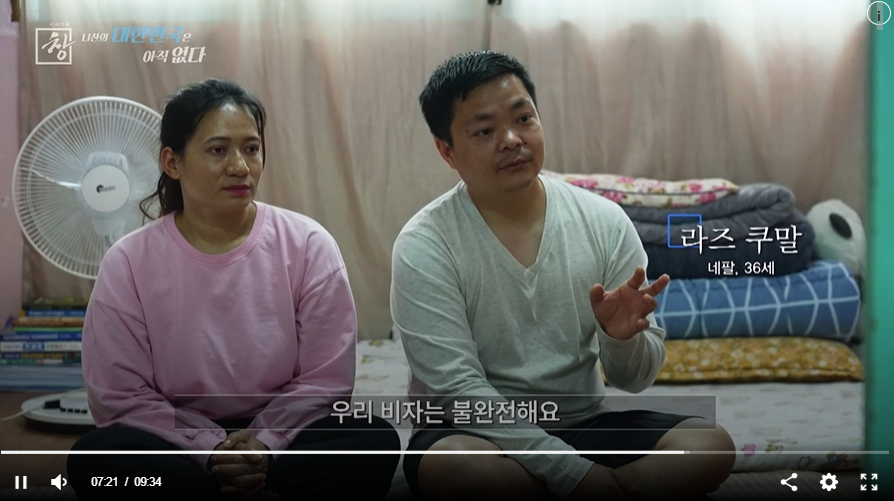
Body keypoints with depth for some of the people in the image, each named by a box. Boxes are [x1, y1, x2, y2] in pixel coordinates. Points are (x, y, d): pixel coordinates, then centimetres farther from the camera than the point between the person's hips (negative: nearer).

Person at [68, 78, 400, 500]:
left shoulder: (308, 245, -4)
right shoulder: (128, 263, -4)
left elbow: (326, 379, -5)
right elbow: (121, 396, -7)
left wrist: (264, 443, -20)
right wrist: (212, 450, -18)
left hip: (280, 442, 0)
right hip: (184, 449, 0)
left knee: (376, 442, -28)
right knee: (96, 456, -30)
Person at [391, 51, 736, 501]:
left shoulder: (605, 222, -3)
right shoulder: (425, 247, -13)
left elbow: (636, 378, 0)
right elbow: (458, 390, -19)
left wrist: (622, 338, -25)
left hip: (583, 424, 3)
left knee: (709, 446, -20)